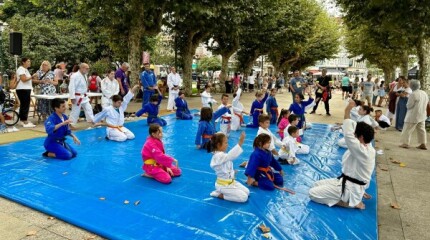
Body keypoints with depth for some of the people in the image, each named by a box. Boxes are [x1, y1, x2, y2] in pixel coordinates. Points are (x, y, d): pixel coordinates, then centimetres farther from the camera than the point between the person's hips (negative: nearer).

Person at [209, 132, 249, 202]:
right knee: (244, 197, -12)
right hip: (223, 185, -10)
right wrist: (240, 143, -50)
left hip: (231, 181, 10)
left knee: (247, 192, 11)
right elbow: (230, 156, -45)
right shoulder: (218, 156, -27)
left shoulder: (222, 154, 5)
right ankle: (220, 195, -2)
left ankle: (221, 192, 14)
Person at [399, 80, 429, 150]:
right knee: (421, 130, 13)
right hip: (422, 115, 8)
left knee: (407, 129, 2)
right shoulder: (424, 93, 5)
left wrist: (407, 105, 5)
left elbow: (408, 106, -16)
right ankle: (423, 144, 17)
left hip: (413, 116, -8)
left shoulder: (413, 94, -20)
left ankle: (405, 143, 5)